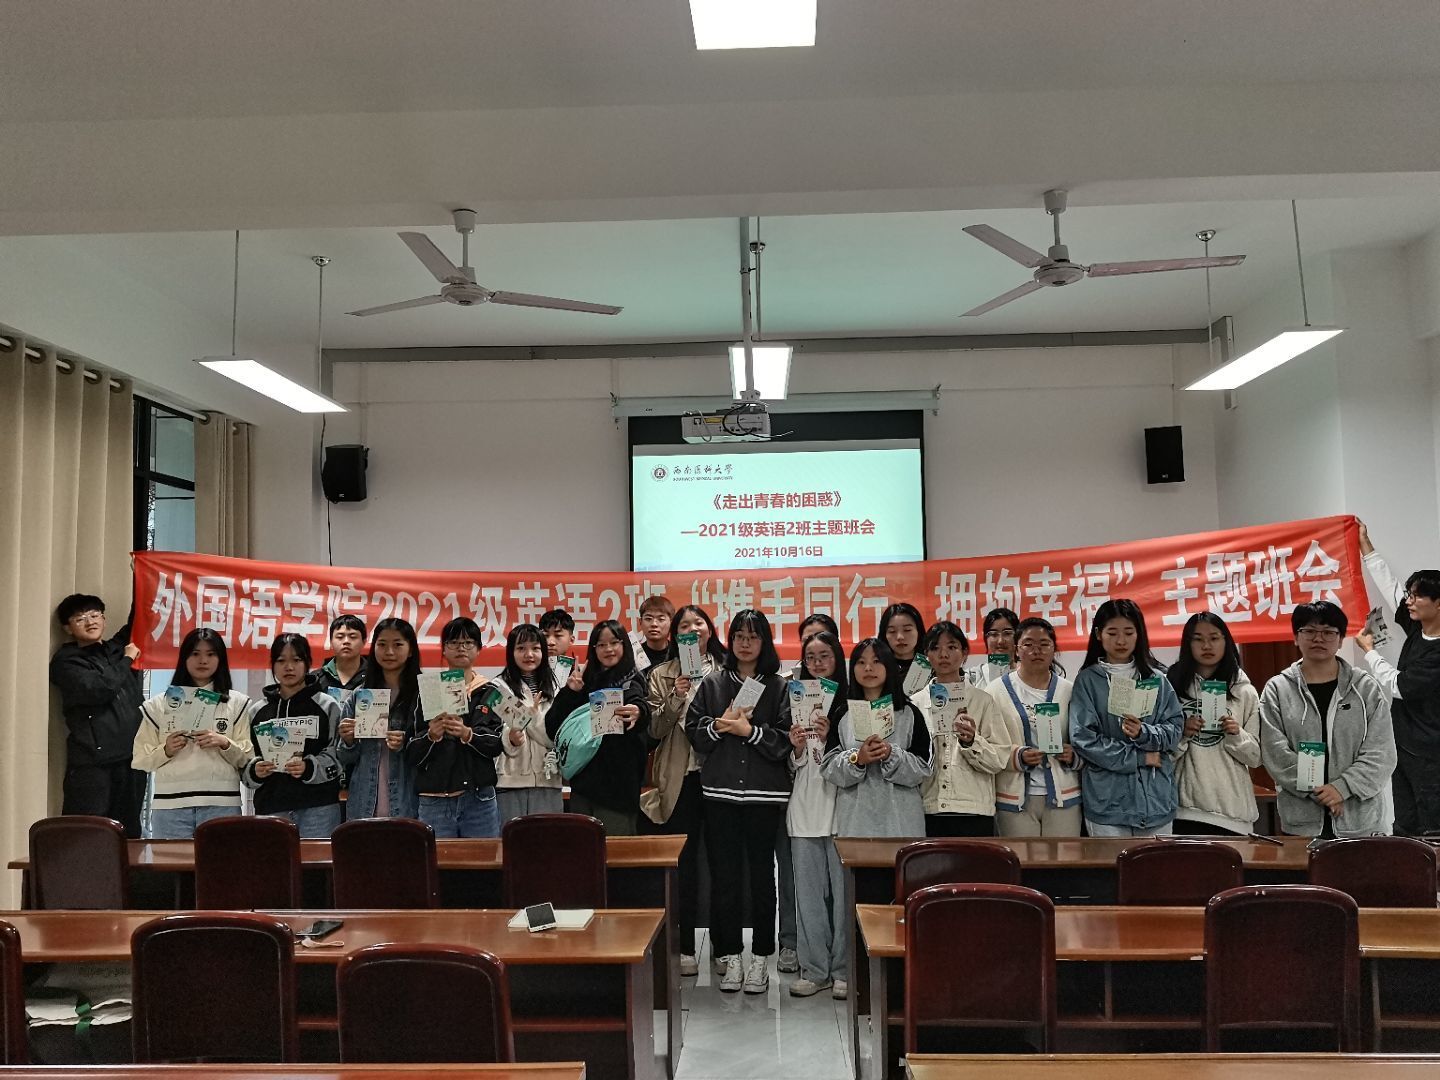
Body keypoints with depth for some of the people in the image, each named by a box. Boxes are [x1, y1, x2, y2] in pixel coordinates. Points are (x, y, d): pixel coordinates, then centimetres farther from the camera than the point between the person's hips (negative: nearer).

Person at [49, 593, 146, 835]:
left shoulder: (117, 647, 17)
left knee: (128, 833, 7)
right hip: (92, 762, -5)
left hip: (131, 756, 6)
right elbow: (101, 689, -15)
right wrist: (127, 660, -1)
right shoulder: (66, 661, 0)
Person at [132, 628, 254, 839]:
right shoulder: (159, 704, 10)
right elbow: (140, 759, 8)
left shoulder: (237, 703, 9)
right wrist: (165, 751, -9)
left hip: (222, 804, 0)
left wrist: (225, 744, -12)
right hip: (170, 805, 0)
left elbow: (246, 758, 5)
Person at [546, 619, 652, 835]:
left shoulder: (632, 681, 2)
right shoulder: (586, 682, 13)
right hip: (584, 779, 5)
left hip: (618, 782, -4)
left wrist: (638, 713, -46)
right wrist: (569, 692, -6)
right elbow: (552, 728, 8)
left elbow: (640, 705, -23)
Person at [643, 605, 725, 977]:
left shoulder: (726, 670, 7)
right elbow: (655, 730, 1)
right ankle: (685, 947, 10)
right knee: (683, 862, 2)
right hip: (680, 778, 0)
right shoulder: (661, 675, 8)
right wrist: (675, 699, -12)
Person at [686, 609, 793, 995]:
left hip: (764, 793, -1)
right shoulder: (712, 684, 8)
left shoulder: (777, 686, 2)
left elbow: (785, 739, -5)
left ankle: (760, 957, 16)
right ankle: (729, 955, 17)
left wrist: (749, 730, -15)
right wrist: (719, 726, -12)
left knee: (761, 874, 6)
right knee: (724, 874, 4)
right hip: (720, 792, 2)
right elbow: (693, 732, 5)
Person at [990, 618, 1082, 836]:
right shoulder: (997, 691, 3)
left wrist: (1073, 755, -8)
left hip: (1063, 795, 2)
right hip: (1015, 798, -1)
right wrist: (1018, 756, -18)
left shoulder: (1069, 691, 9)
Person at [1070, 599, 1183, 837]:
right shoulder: (1088, 680, -1)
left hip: (1155, 796, 2)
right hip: (1108, 799, -2)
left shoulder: (1156, 678, 7)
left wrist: (1143, 734, -17)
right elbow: (1083, 739, -8)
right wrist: (1139, 757, -10)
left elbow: (1174, 730, 4)